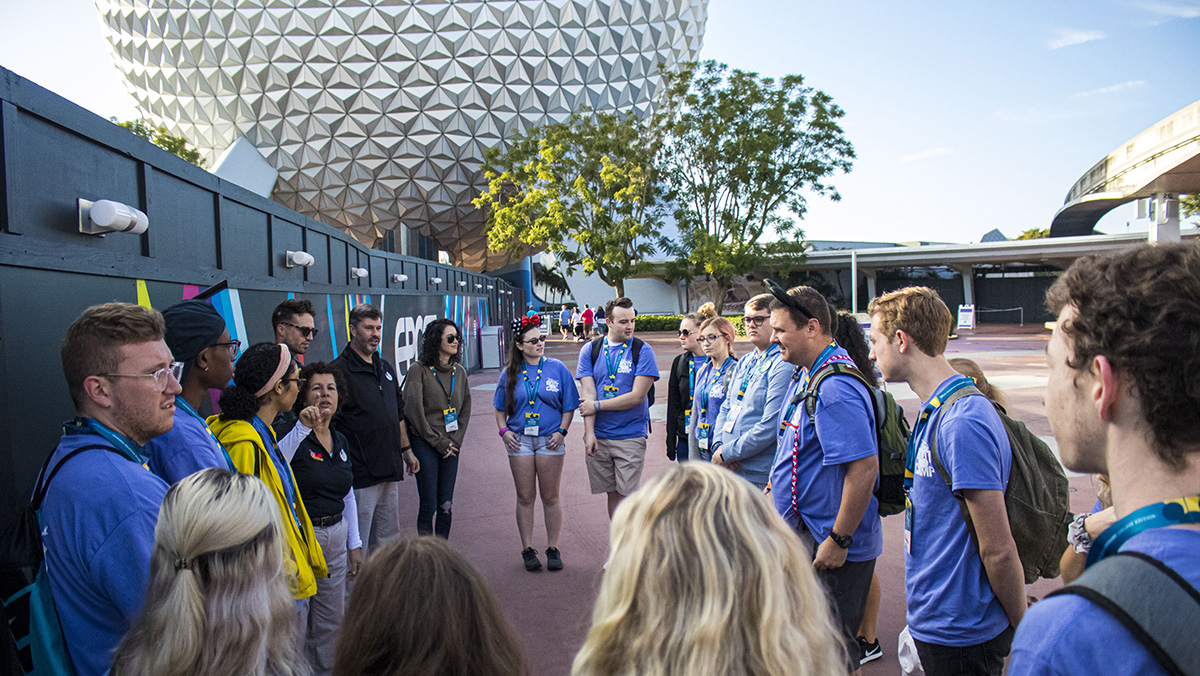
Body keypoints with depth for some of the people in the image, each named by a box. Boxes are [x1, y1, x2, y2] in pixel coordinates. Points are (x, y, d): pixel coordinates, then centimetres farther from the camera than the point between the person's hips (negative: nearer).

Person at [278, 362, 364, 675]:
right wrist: (301, 427, -34)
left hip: (336, 536, 7)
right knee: (296, 619, 1)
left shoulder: (340, 441, 10)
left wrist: (354, 544, 16)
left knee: (333, 619, 17)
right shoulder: (294, 437, -10)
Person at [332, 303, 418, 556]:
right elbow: (329, 424, -15)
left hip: (390, 469, 8)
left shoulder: (385, 367, 13)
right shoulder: (339, 370, -11)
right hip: (360, 475, -8)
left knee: (388, 540, 17)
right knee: (357, 547, -1)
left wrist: (406, 450, 22)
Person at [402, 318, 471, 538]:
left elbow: (465, 410, 13)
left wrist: (456, 441, 1)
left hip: (451, 445, 5)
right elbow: (414, 411, -10)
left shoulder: (459, 372, 10)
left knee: (446, 505, 6)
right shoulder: (419, 370, -6)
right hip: (425, 445, -5)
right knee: (429, 505, -3)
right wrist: (438, 442, -8)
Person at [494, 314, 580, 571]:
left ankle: (553, 548, 17)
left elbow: (569, 406, 5)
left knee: (550, 497, 5)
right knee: (525, 497, 6)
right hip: (519, 440, 1)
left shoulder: (557, 368, 2)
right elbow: (500, 408, 13)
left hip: (550, 440, -1)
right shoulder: (510, 373, 5)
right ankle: (528, 549, 17)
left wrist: (562, 431, -6)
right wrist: (504, 431, -1)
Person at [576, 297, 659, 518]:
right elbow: (588, 394, -1)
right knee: (612, 493, 12)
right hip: (599, 436, 3)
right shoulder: (590, 350, 5)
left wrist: (598, 405, -9)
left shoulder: (643, 351, -3)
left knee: (627, 495, -2)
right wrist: (589, 433, -10)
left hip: (631, 436, -3)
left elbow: (637, 396, -11)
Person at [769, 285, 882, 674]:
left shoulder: (835, 387, -25)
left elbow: (864, 467, -30)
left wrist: (839, 540, -25)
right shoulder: (804, 374, 8)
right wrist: (782, 480, 20)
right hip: (803, 532, 10)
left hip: (832, 548, -10)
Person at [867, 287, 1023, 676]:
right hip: (934, 621, 9)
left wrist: (1022, 634, -11)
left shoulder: (963, 423, -26)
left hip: (960, 631, -9)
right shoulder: (933, 411, 7)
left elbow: (998, 551, -22)